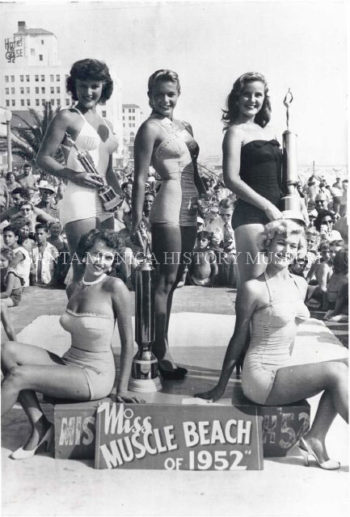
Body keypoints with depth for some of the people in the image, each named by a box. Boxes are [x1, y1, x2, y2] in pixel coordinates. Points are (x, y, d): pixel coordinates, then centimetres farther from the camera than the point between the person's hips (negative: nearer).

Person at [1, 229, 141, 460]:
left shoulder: (115, 287, -16)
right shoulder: (73, 289, 4)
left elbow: (128, 341, -12)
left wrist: (122, 389, -11)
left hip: (96, 376, -7)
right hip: (68, 364, 7)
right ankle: (39, 426, -6)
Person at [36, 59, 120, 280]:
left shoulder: (107, 125, 19)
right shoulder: (67, 117, -1)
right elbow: (43, 157, -6)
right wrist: (73, 175, -21)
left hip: (105, 204, 8)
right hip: (79, 201, -7)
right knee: (84, 273, -10)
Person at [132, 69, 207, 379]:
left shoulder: (185, 127, 19)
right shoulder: (151, 128, -4)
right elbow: (140, 178, -10)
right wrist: (136, 220, -15)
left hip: (191, 209, 8)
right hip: (168, 208, -8)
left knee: (174, 279, 10)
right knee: (166, 279, -7)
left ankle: (160, 344, 20)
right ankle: (161, 353, 0)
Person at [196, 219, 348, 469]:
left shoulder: (300, 284, 8)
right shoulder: (254, 288, -12)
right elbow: (239, 339, -7)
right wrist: (221, 387, -1)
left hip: (282, 372, 7)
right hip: (261, 377, -7)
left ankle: (315, 438, -5)